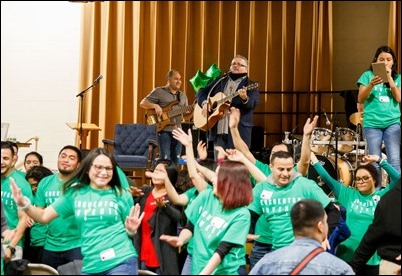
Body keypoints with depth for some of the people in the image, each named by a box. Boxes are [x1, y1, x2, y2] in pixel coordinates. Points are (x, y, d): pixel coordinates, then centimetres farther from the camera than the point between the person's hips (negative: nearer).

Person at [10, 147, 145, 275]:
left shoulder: (122, 195, 2)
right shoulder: (75, 193, 7)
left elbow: (129, 231, 10)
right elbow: (44, 216, 7)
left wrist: (131, 229, -12)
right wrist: (23, 203, -8)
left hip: (121, 262, -3)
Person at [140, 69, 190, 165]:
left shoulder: (182, 96, 17)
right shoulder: (159, 91, 0)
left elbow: (186, 115, 16)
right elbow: (143, 103, -2)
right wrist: (155, 106, -18)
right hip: (163, 130, -6)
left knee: (175, 161, 6)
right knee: (165, 159, -12)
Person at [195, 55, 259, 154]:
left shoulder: (250, 85, 4)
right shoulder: (220, 81, 18)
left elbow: (253, 104, -11)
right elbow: (201, 92, 20)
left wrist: (245, 98, -33)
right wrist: (205, 103, -1)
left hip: (239, 131, -4)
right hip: (218, 131, 4)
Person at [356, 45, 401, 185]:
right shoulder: (368, 75, 5)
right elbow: (360, 100, -2)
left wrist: (389, 78, -9)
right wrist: (371, 85, -18)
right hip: (372, 123, -1)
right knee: (375, 162, 2)